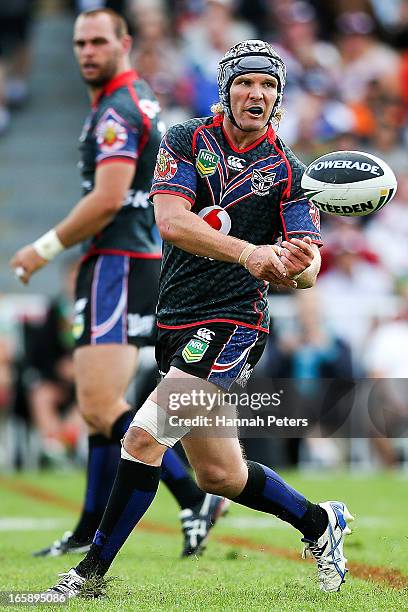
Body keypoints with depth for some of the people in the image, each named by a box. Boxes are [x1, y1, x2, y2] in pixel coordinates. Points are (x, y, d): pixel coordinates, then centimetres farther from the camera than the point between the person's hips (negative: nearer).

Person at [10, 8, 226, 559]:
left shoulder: (117, 111, -13)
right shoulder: (139, 101, 20)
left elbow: (107, 199, -21)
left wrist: (46, 248, -13)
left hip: (118, 264, -11)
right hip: (133, 264, 11)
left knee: (101, 406, -16)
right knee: (100, 404, 11)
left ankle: (196, 499, -15)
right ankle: (92, 533, 15)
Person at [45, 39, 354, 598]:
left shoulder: (288, 173, 1)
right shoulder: (186, 142, 3)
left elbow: (308, 269, -6)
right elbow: (170, 220, -14)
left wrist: (297, 267, -31)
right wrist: (249, 251, -28)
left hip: (231, 324, -3)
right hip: (175, 322, 4)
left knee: (145, 436, -19)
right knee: (218, 474, 13)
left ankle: (92, 571, -8)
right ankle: (319, 523, 36)